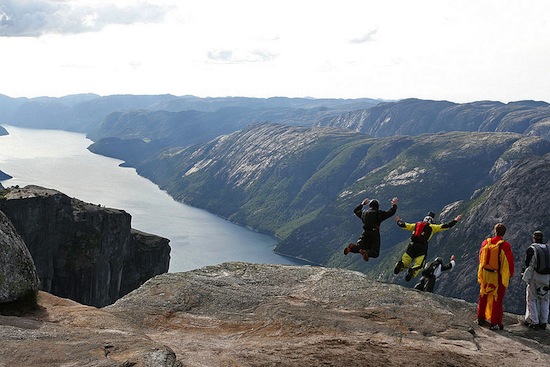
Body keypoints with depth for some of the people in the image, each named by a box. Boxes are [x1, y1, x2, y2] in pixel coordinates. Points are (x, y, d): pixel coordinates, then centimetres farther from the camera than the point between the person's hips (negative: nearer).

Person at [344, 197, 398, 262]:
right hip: (375, 234, -4)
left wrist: (362, 204, 47)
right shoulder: (379, 213, 1)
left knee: (359, 248, 11)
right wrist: (394, 204, 20)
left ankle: (353, 247, -26)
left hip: (365, 234, 4)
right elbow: (391, 212, 3)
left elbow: (355, 210, 34)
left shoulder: (364, 213, 14)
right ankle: (367, 253, -36)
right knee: (375, 253, 0)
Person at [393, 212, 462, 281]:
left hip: (412, 245, 3)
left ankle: (400, 265, -28)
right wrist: (455, 220, 22)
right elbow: (446, 226, 11)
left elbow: (403, 225, 29)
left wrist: (399, 221, 50)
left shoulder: (416, 225, 21)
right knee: (418, 266, -1)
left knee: (404, 263, 9)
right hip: (422, 248, -3)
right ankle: (412, 271, -36)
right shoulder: (432, 227, 13)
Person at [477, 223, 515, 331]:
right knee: (497, 299, 5)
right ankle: (495, 323, 8)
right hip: (499, 277, -4)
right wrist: (510, 275, 4)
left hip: (486, 275, 4)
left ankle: (481, 318, 29)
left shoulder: (485, 243, -3)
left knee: (483, 297, 19)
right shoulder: (506, 246, -16)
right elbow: (510, 261, -10)